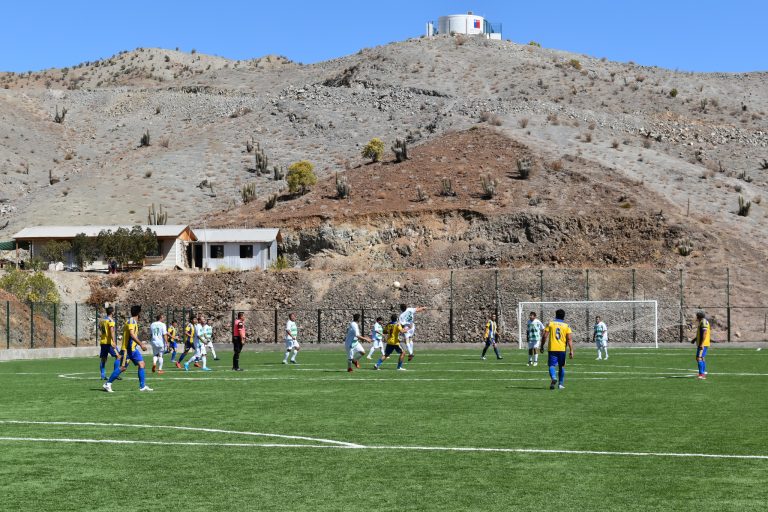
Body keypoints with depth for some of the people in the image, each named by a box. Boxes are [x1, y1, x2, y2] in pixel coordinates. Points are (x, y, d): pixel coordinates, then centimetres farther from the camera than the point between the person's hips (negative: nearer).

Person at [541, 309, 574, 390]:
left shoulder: (550, 324, 4)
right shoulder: (566, 326, 5)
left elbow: (545, 336, -2)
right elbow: (569, 339, -3)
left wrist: (542, 346, 8)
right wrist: (571, 351, -4)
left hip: (552, 349, -1)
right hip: (562, 349, 1)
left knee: (551, 365, 0)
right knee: (561, 366, 16)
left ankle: (553, 378, -28)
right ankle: (561, 384, 18)